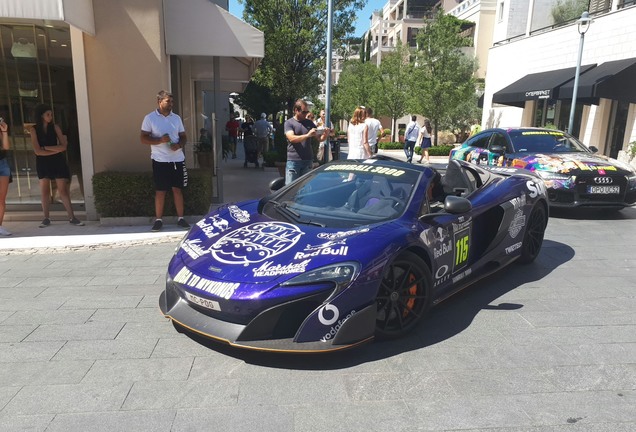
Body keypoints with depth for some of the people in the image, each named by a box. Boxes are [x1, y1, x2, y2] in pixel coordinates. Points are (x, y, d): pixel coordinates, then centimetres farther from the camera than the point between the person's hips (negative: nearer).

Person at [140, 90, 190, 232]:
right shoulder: (150, 118, -2)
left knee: (178, 189, 6)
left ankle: (181, 218, 14)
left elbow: (183, 136, 13)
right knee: (160, 191, 3)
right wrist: (160, 140, -21)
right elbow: (143, 138, -5)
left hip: (177, 159, 3)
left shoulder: (176, 118, 9)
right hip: (160, 160, -3)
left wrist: (179, 145, -9)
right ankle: (158, 220, 12)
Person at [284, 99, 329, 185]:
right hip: (293, 161, -3)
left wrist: (325, 135, -10)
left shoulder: (309, 123, 14)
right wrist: (308, 135, -25)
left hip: (308, 161, 4)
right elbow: (292, 138, -14)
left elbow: (320, 138, 13)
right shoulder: (288, 123, 3)